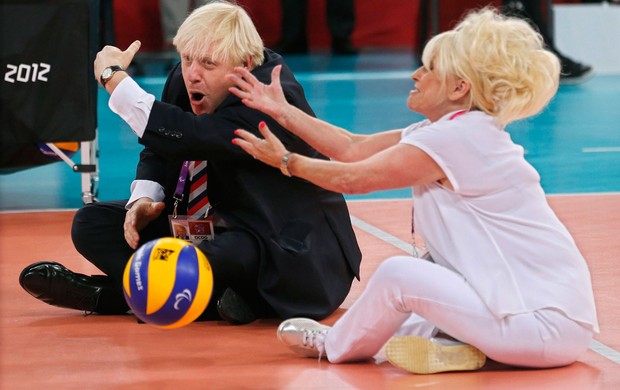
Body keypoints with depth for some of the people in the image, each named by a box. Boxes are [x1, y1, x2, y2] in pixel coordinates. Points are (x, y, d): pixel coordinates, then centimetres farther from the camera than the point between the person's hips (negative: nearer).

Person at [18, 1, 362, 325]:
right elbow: (158, 152, 13)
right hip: (219, 225, 10)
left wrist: (114, 78, -27)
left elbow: (183, 138, -37)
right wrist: (143, 200, -11)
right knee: (92, 223, -2)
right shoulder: (184, 80, -1)